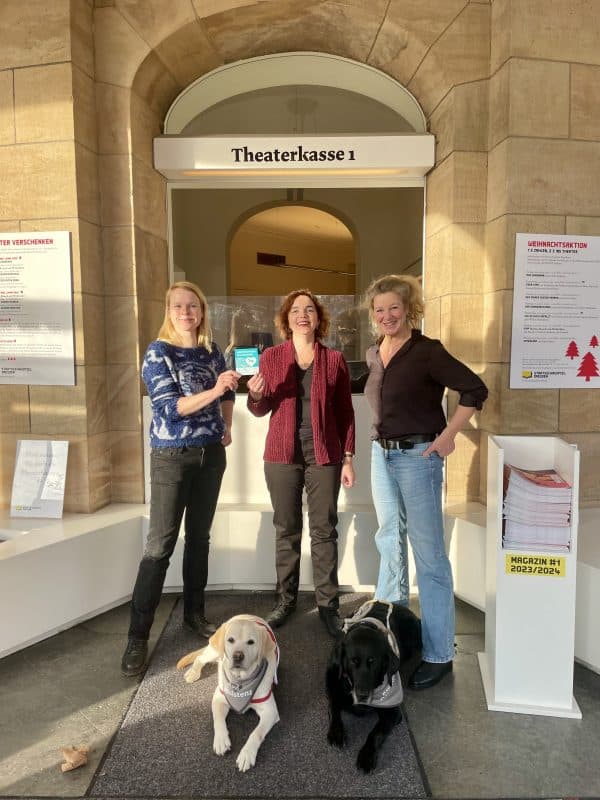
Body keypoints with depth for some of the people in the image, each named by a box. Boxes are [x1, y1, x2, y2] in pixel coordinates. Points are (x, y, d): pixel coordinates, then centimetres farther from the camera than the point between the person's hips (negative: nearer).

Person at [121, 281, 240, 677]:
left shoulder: (212, 351, 6)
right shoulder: (158, 353, -8)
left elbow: (227, 393, 23)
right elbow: (171, 406, -18)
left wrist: (228, 427, 12)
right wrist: (213, 391, -30)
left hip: (211, 454, 5)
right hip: (172, 457, -5)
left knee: (199, 536, 13)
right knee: (160, 544, -5)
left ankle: (194, 613, 28)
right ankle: (138, 636, 5)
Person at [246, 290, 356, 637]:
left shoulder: (334, 359, 3)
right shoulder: (271, 357, 4)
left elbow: (345, 411, 5)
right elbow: (261, 410, 8)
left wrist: (348, 458, 2)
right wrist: (255, 394, -15)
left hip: (323, 455, 0)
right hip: (283, 454, 1)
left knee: (325, 530, 4)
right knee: (286, 530, 10)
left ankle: (328, 602, 16)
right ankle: (286, 599, 23)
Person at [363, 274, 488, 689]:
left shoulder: (427, 352, -13)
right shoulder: (374, 354, 8)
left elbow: (475, 390, -16)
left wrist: (447, 436, -17)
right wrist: (381, 443, 13)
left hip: (417, 457, -7)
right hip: (381, 456, 7)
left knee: (429, 555, 1)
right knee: (390, 544, 18)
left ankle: (439, 654, 15)